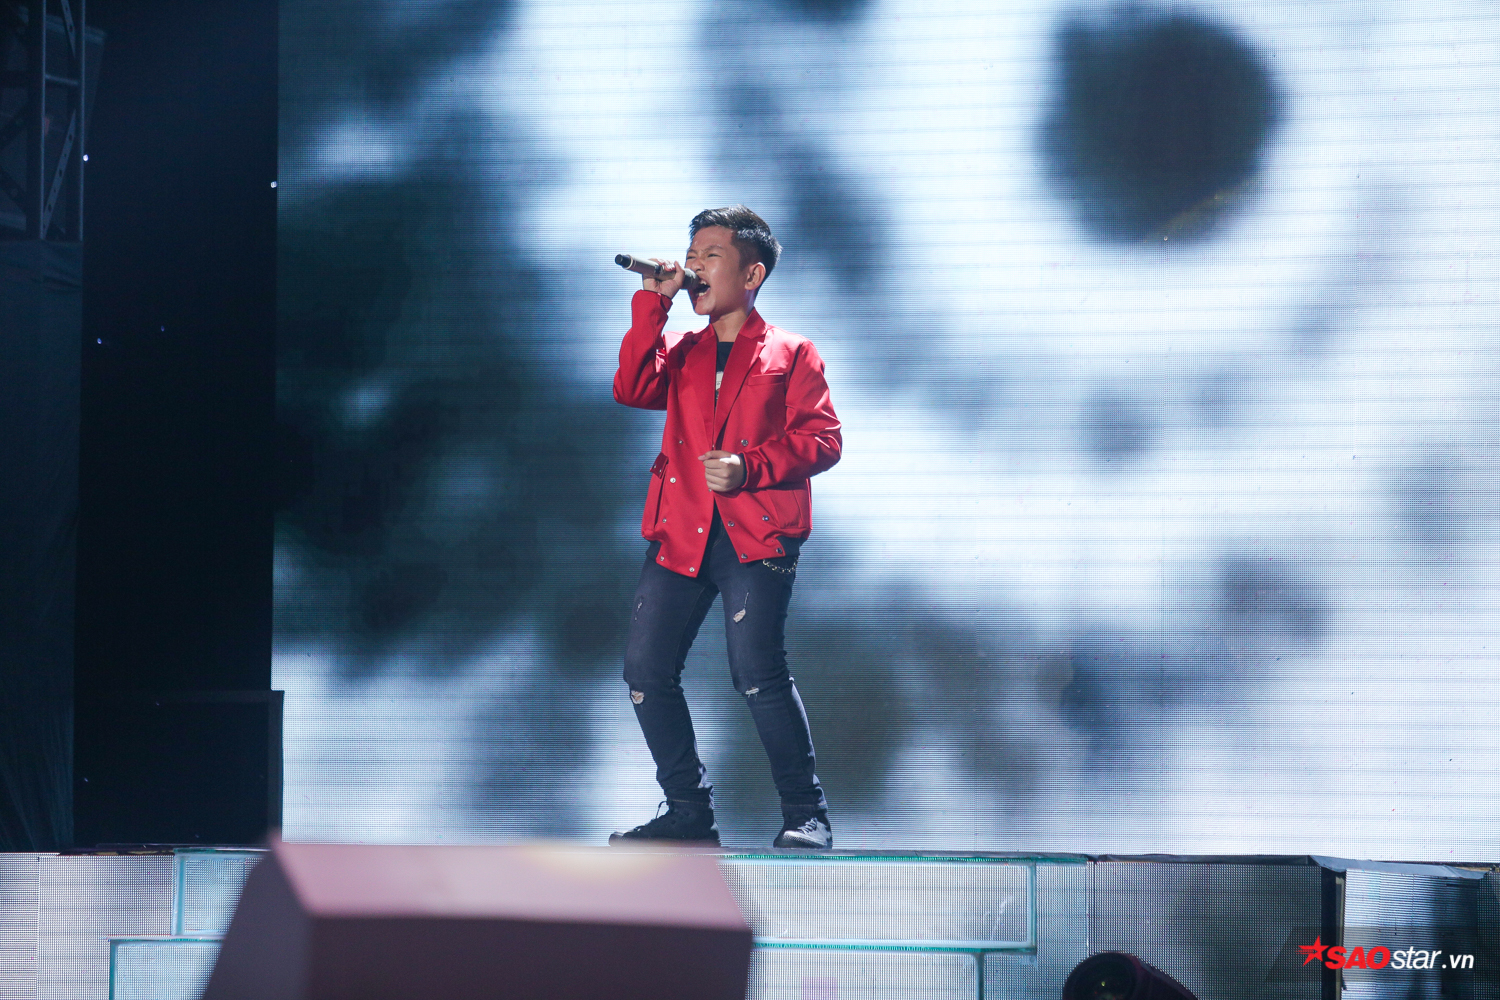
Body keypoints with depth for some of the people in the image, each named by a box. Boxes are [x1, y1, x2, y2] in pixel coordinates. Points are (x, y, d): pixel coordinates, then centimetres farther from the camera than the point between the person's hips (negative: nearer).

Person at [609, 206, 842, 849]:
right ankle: (689, 812, 9)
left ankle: (806, 815, -8)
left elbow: (822, 439, 1)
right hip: (681, 532, 5)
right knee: (645, 667, -3)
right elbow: (632, 391, 2)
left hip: (757, 534, -5)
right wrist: (653, 305, 0)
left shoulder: (789, 354, 11)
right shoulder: (681, 351, 22)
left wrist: (749, 468, -13)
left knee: (757, 670, -19)